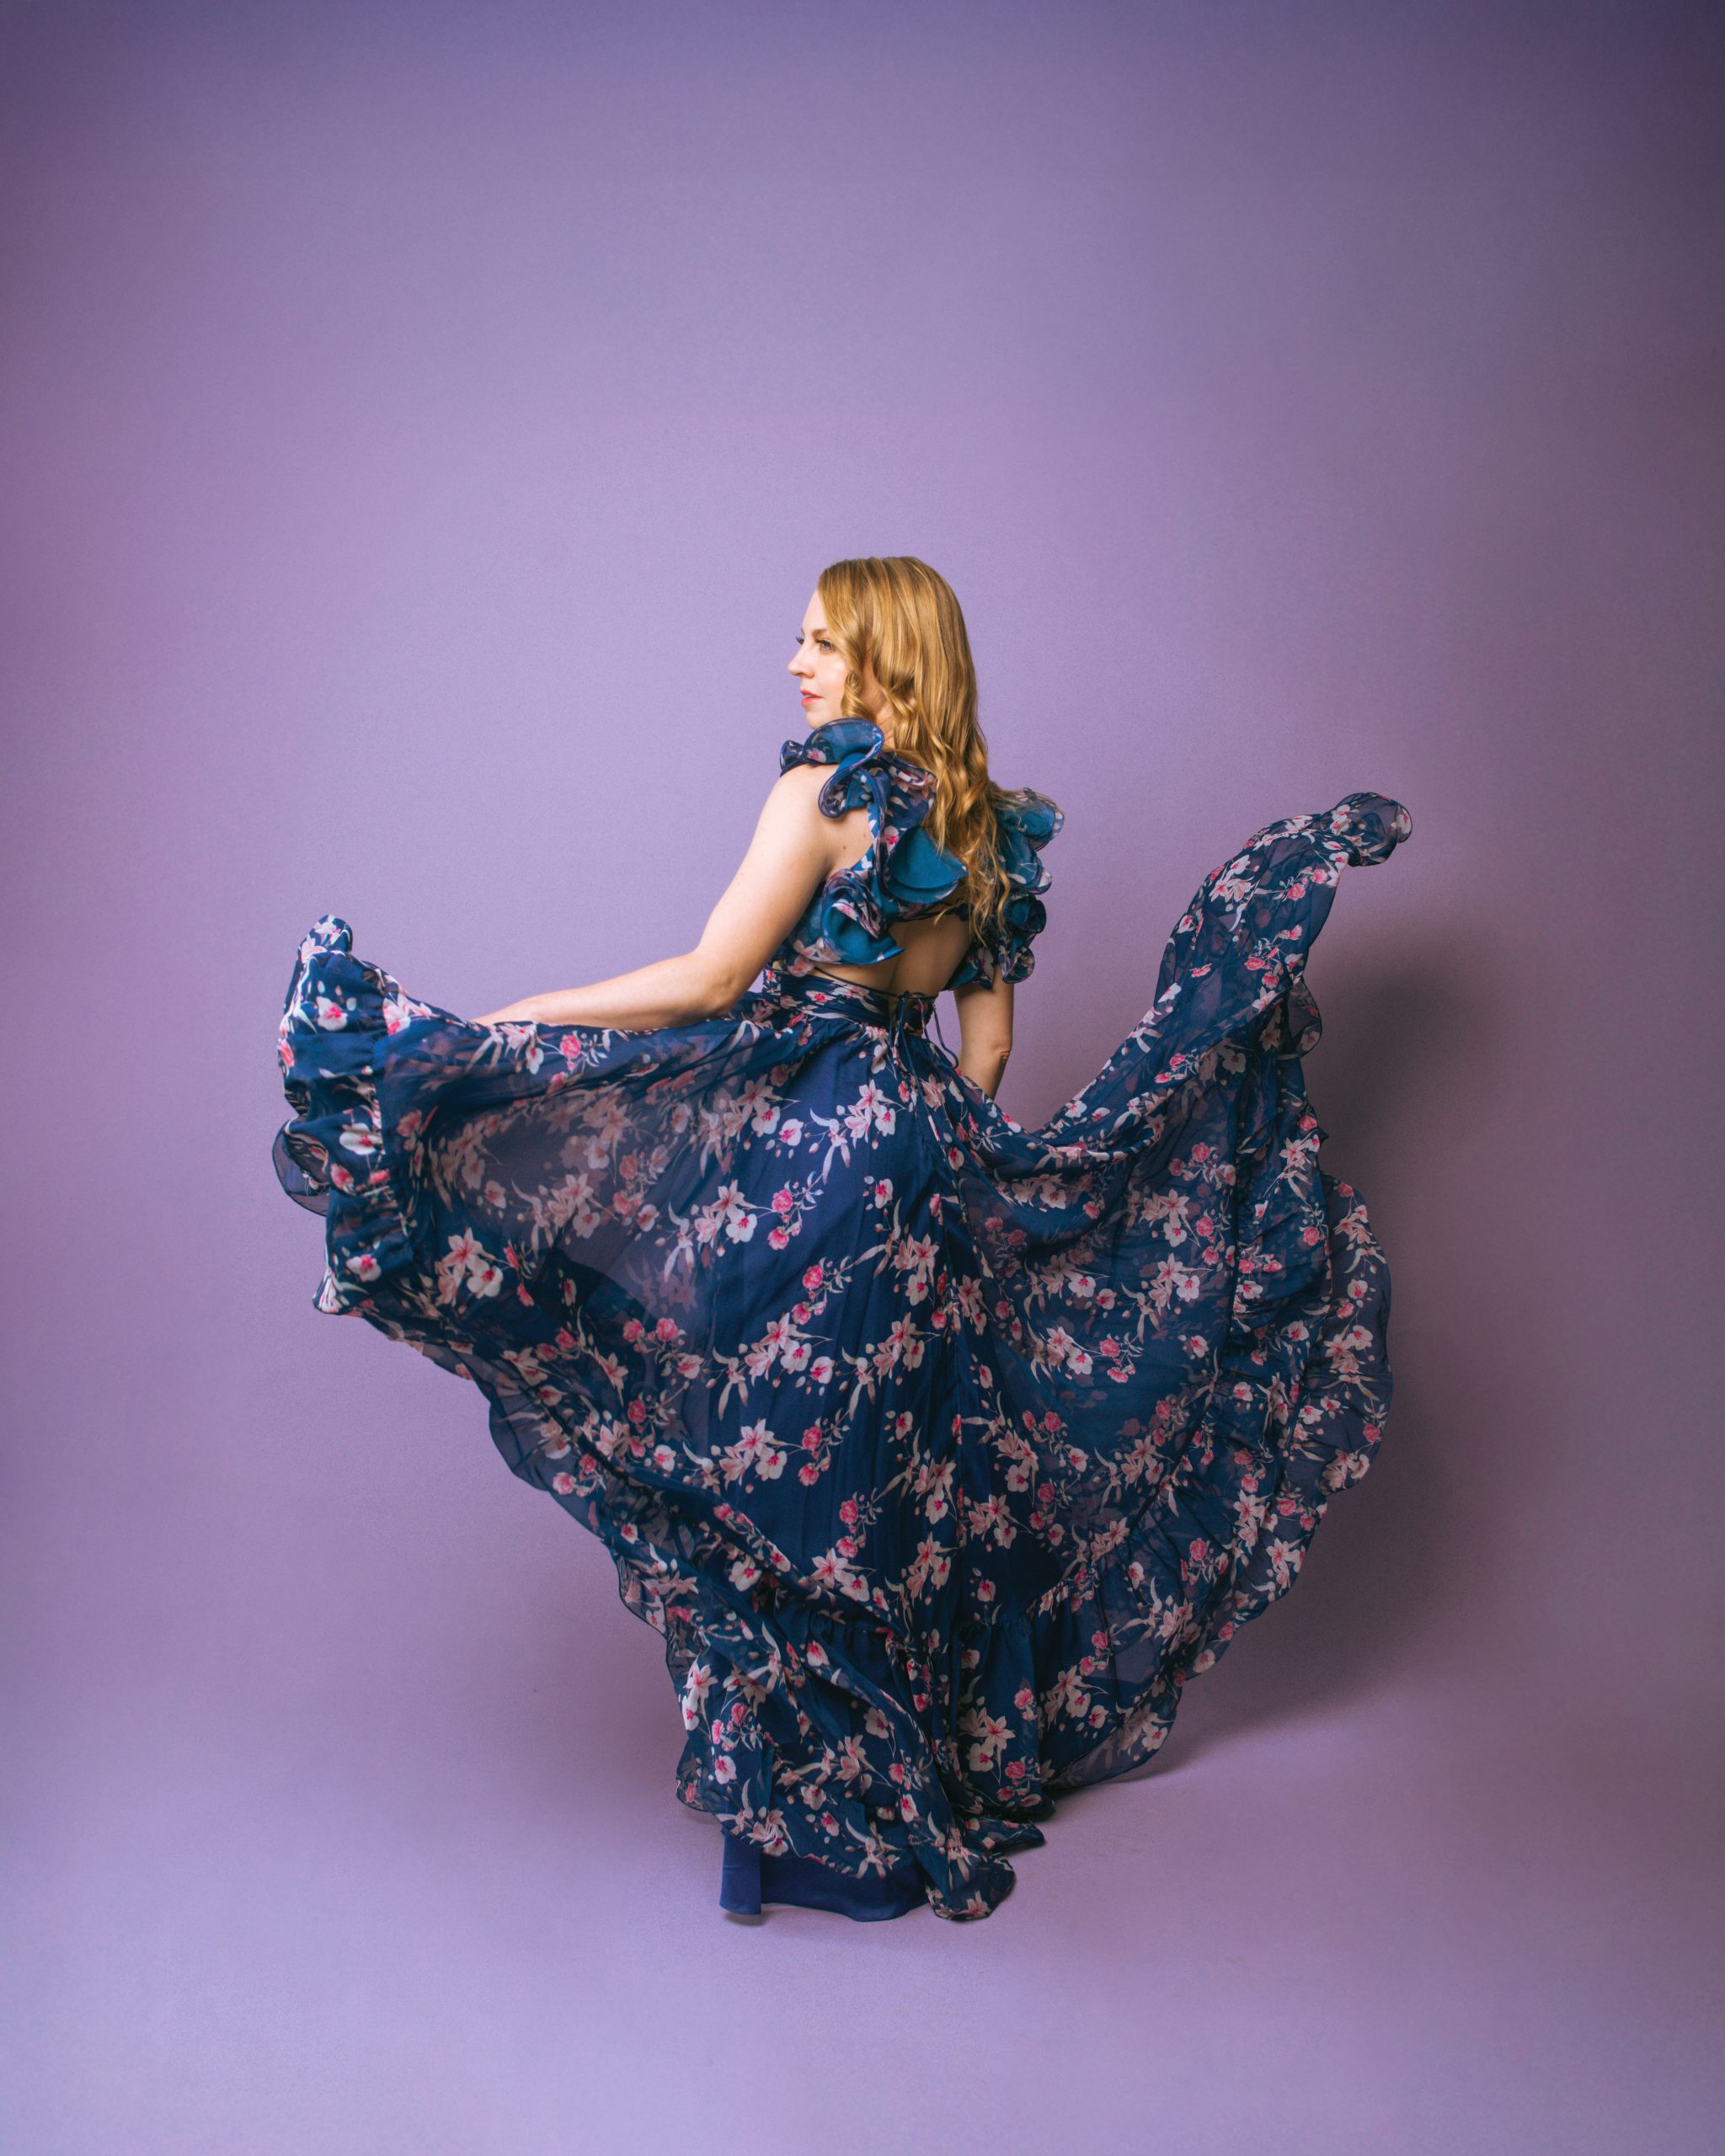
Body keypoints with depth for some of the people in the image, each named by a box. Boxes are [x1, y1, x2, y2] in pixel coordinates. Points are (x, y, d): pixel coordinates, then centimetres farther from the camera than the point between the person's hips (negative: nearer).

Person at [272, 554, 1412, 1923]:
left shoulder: (831, 787, -9)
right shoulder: (993, 830, 12)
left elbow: (708, 984, -16)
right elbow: (987, 1050, 14)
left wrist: (486, 1025, -13)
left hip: (798, 1146, -8)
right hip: (922, 1161, 8)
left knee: (784, 1473, 2)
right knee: (907, 1471, 16)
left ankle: (813, 1819, 14)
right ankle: (948, 1777, 29)